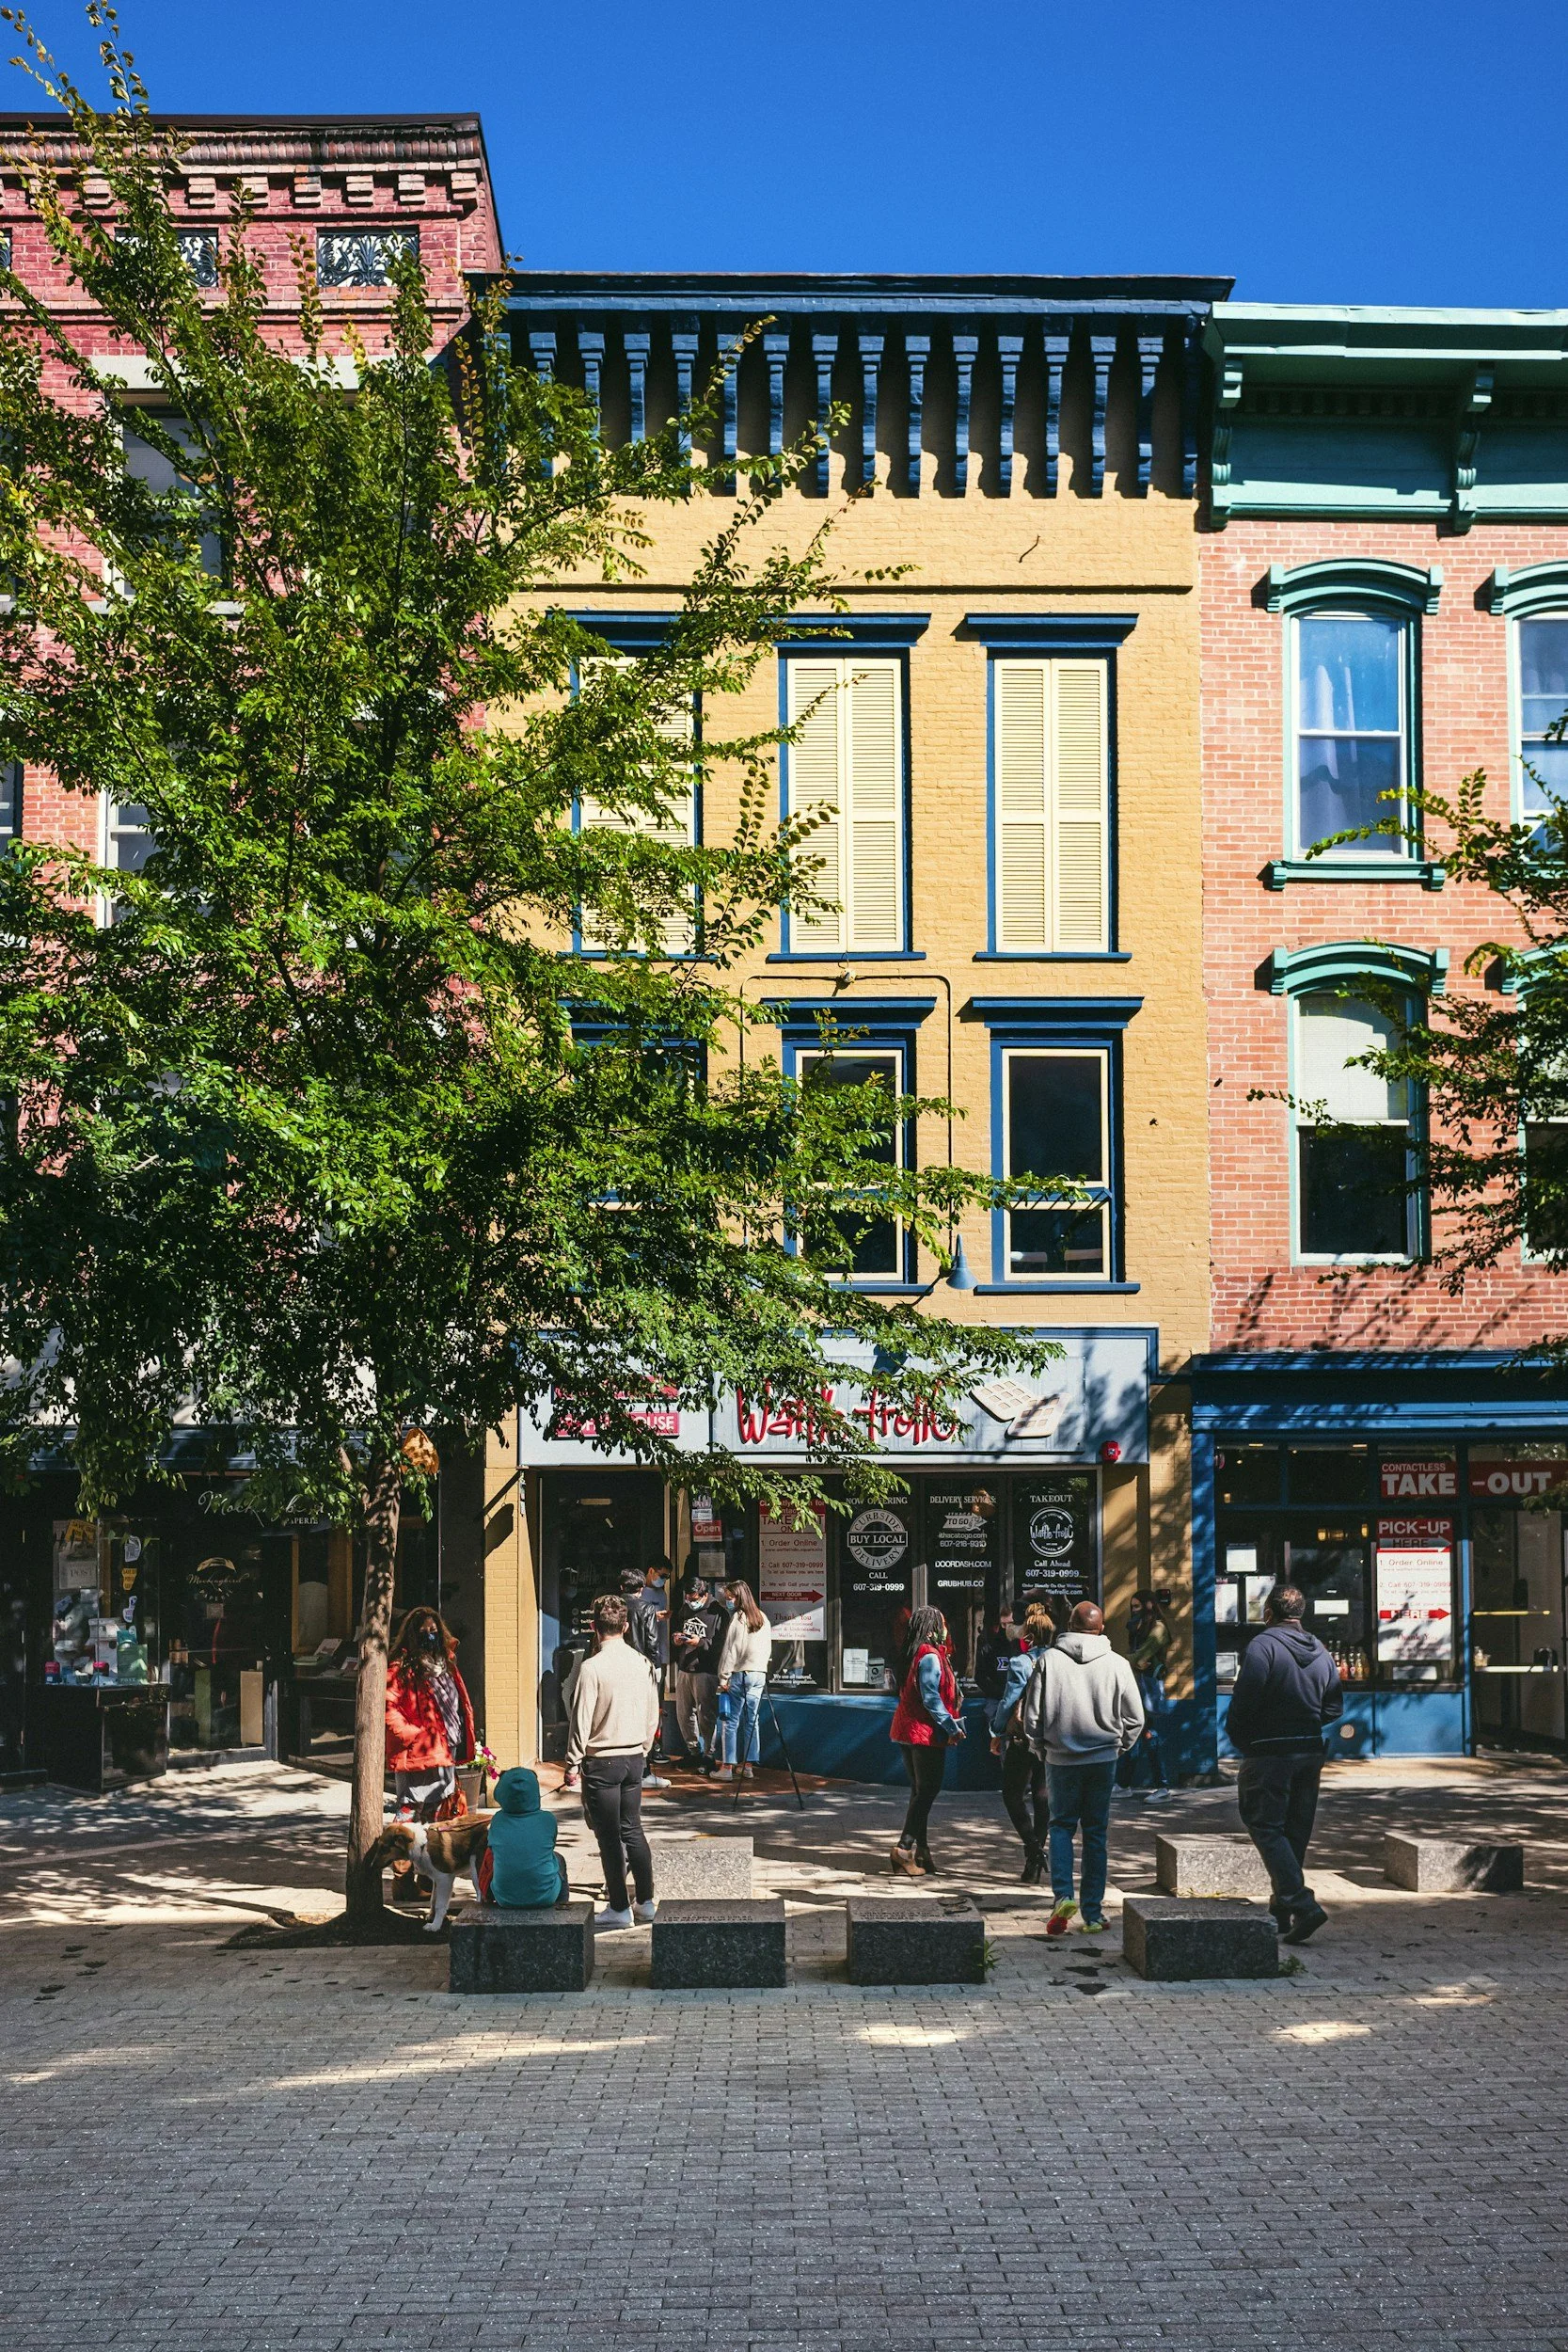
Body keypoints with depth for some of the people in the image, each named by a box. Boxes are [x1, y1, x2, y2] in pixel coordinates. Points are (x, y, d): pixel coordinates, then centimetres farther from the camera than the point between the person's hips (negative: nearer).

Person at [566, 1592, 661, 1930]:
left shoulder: (592, 1667, -15)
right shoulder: (642, 1664, 1)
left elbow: (582, 1720, -13)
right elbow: (653, 1714, 10)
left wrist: (573, 1761, -4)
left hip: (602, 1761, -5)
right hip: (634, 1757, 6)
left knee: (609, 1835, 2)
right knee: (632, 1829, 16)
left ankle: (619, 1908, 7)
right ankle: (646, 1901, 19)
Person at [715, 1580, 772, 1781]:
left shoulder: (737, 1618, -11)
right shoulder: (763, 1619, 11)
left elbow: (729, 1650, -11)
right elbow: (768, 1649, 16)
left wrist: (723, 1678, -7)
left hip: (739, 1674, -7)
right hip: (759, 1674, 7)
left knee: (730, 1721, -2)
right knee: (751, 1720, 10)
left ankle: (728, 1767, -3)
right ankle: (748, 1765, 12)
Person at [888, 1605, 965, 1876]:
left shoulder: (913, 1655, 14)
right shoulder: (930, 1657, -15)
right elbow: (931, 1698, -20)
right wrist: (952, 1727, -14)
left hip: (908, 1732, 9)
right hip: (927, 1733, -9)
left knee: (920, 1792, 13)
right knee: (926, 1792, -6)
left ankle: (920, 1848, 16)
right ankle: (905, 1848, -10)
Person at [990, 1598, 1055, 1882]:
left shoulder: (1020, 1663, -12)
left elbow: (1008, 1702, -10)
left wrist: (997, 1733, 1)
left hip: (1023, 1739, -5)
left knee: (1013, 1795, 5)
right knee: (1042, 1796, 12)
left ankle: (1032, 1847, -13)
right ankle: (1036, 1865, 14)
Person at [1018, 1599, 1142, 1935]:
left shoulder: (1050, 1659, -6)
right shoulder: (1117, 1664, -3)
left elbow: (1031, 1716, -3)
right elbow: (1135, 1718, 3)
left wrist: (1040, 1747, 14)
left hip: (1061, 1759, -1)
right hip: (1104, 1759, 1)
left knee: (1061, 1826, 12)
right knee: (1096, 1832, 9)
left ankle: (1063, 1894, -8)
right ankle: (1093, 1913, 11)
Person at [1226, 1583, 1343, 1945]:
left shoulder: (1263, 1646, -13)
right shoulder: (1320, 1651, 9)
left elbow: (1244, 1701, -17)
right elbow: (1334, 1708, 12)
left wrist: (1238, 1740, -1)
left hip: (1268, 1755, -7)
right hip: (1310, 1752, 7)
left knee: (1266, 1828, -3)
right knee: (1296, 1832, 14)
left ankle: (1302, 1904, -16)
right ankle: (1281, 1911, 21)